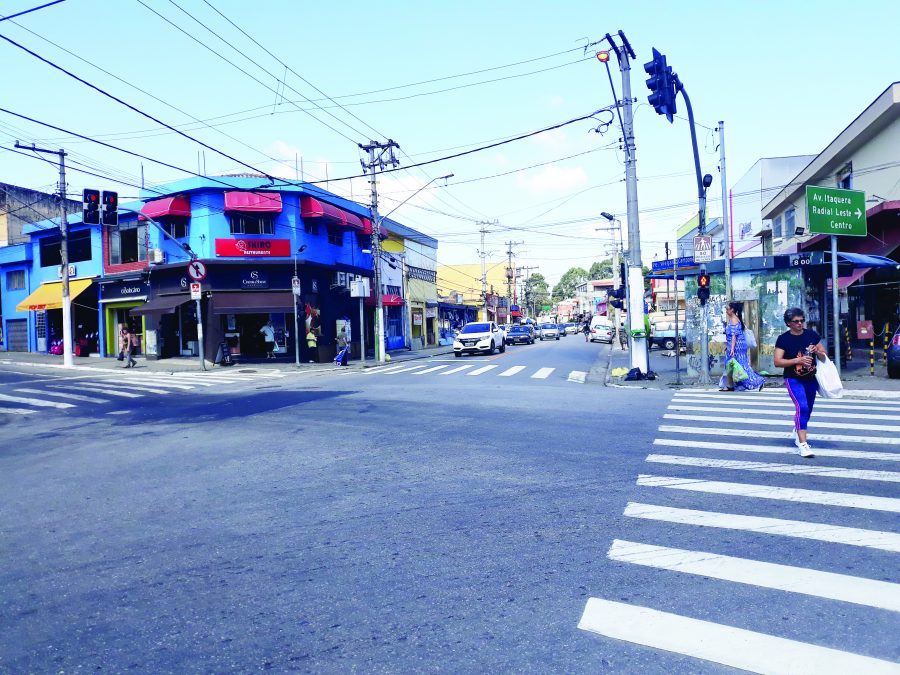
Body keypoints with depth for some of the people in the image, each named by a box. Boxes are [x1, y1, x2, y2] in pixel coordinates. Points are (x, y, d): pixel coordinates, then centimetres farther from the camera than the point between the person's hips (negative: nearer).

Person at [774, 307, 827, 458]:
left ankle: (797, 432, 44)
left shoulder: (812, 335, 2)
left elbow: (824, 356, 9)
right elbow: (777, 362, -14)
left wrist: (817, 351, -14)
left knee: (807, 410, 17)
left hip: (811, 379, 5)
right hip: (793, 379, -5)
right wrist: (799, 360, -23)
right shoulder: (783, 339, -8)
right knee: (802, 406, -22)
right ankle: (803, 444, -21)